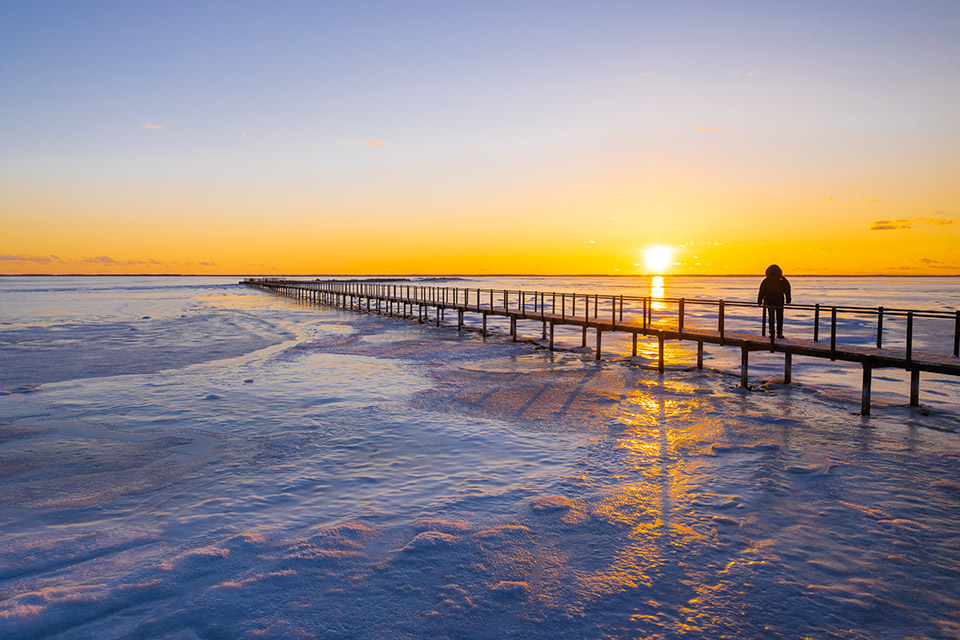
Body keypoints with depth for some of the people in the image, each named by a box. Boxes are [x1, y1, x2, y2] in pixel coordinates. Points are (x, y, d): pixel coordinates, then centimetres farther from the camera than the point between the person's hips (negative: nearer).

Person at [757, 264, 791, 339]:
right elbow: (787, 290, 0)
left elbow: (762, 291, 3)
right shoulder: (782, 279, 6)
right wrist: (788, 300, 0)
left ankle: (772, 333, 1)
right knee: (780, 318, 7)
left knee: (771, 318, 5)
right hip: (779, 301, 0)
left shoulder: (766, 280, 5)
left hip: (769, 301, 0)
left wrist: (759, 301, 8)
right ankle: (779, 333, 4)